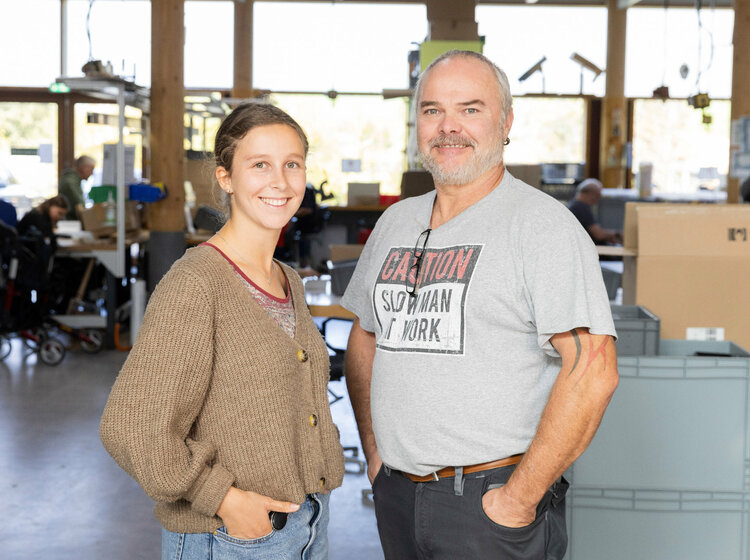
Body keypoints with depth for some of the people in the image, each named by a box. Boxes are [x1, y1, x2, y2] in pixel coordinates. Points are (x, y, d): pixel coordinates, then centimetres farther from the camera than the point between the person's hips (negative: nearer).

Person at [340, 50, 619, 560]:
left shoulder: (542, 224, -12)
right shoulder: (396, 222, 9)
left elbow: (592, 370, -19)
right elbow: (364, 337, 19)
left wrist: (520, 499, -18)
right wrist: (374, 455, 10)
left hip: (490, 503, -6)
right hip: (396, 495, 6)